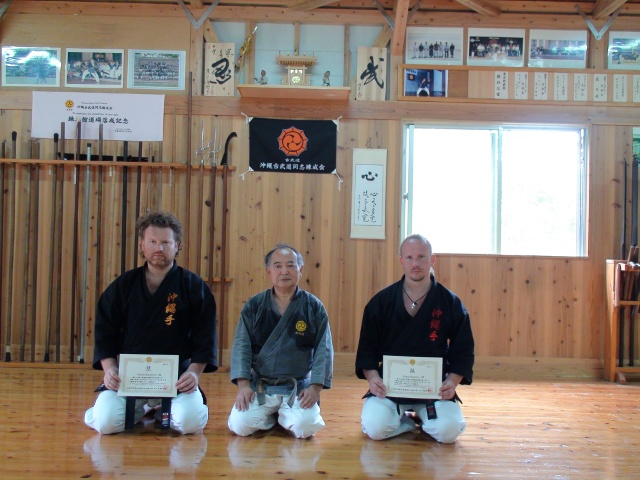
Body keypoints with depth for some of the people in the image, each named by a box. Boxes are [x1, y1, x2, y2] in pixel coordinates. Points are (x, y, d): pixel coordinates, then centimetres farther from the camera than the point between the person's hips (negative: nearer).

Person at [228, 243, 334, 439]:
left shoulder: (314, 307, 0)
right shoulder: (254, 306, 2)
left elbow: (323, 349, -3)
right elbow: (241, 345, -1)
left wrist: (316, 387, -13)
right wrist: (243, 384, -12)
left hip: (298, 387, -1)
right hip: (259, 386, 1)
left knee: (305, 427, -24)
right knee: (241, 425, -19)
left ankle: (285, 416, 13)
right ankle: (270, 415, 16)